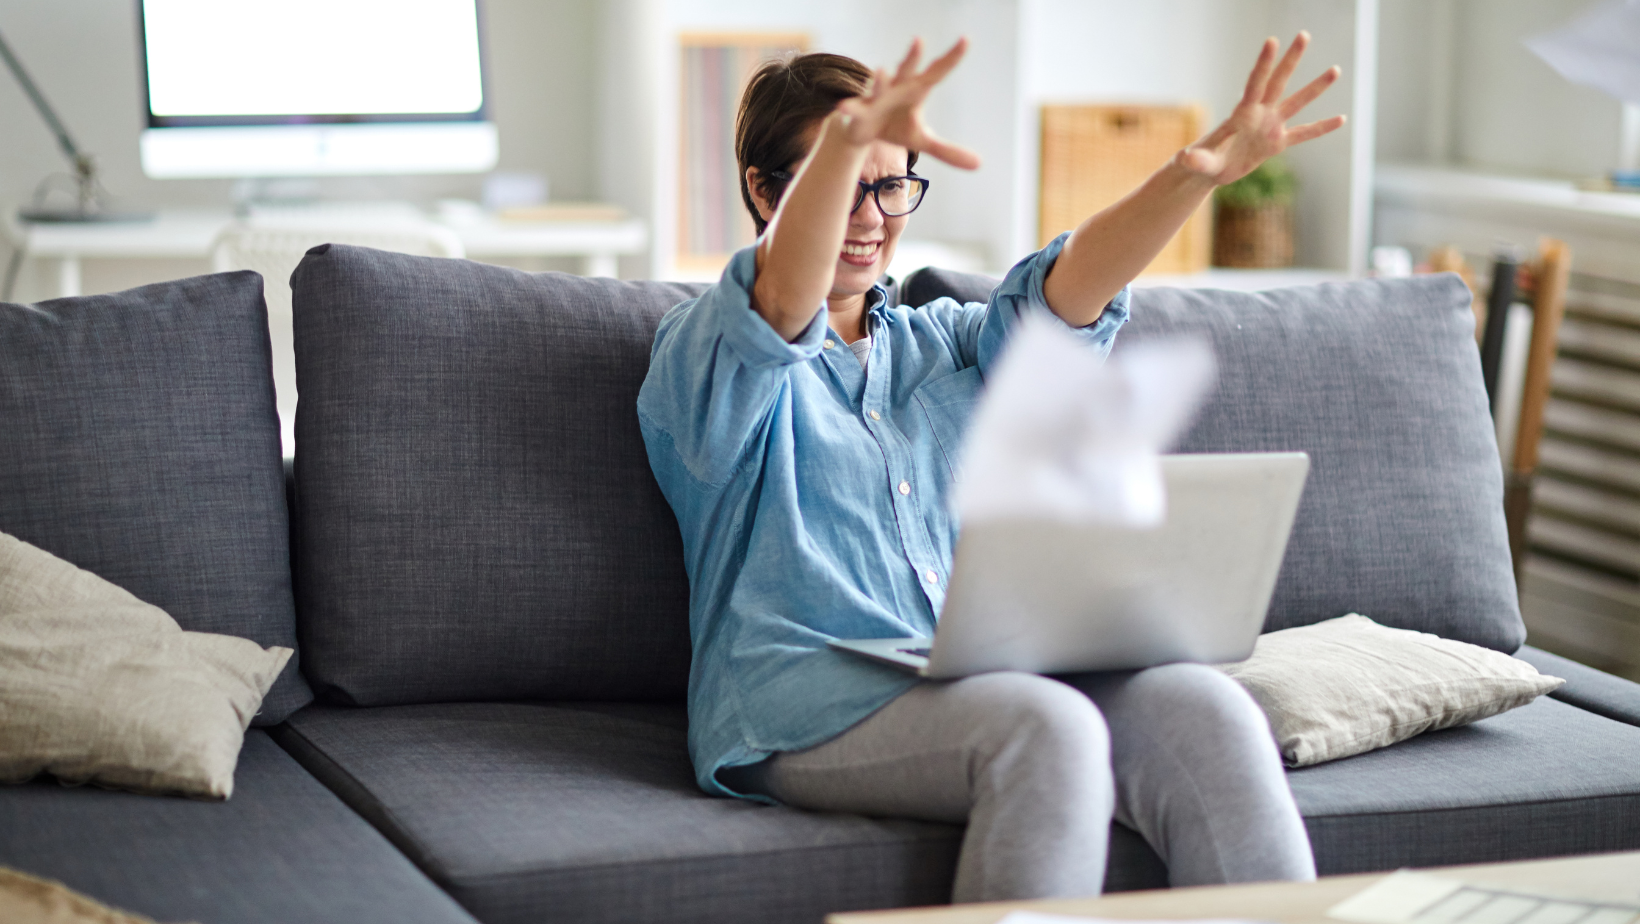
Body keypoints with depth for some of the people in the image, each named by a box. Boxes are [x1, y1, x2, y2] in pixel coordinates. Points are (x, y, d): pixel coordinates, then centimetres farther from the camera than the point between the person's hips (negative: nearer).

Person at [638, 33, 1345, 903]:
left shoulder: (941, 343, 25)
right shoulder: (703, 352, 7)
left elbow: (1065, 290, 6)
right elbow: (781, 299, -17)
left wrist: (1199, 171, -13)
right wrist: (847, 138, -39)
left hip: (984, 678, 5)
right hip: (807, 697, -5)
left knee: (1202, 706, -24)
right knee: (1047, 726, -35)